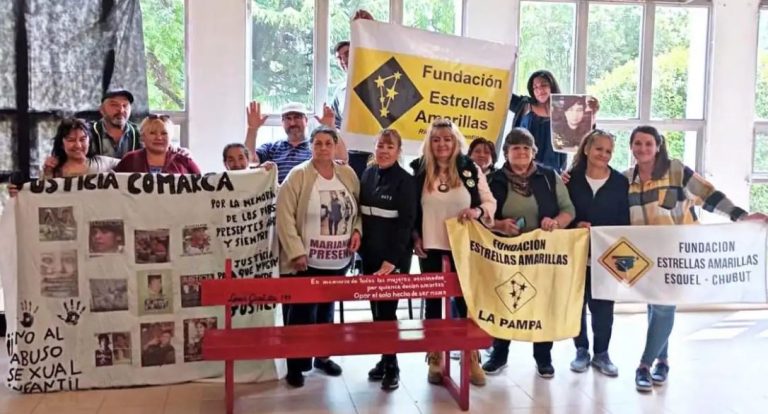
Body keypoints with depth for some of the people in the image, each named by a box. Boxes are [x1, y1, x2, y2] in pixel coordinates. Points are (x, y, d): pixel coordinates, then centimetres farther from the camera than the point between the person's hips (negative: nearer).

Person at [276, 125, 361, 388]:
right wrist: (296, 252, -17)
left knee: (326, 309, 18)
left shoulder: (348, 174, 6)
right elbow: (285, 216, -12)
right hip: (307, 261, -5)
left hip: (339, 260, 5)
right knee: (303, 312, 0)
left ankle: (323, 356, 34)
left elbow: (359, 208, 16)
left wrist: (357, 230, -2)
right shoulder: (298, 175, -9)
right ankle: (296, 366, 12)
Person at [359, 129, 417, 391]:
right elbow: (360, 211, 11)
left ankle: (392, 365, 11)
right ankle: (384, 358, 23)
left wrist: (392, 259, -20)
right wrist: (361, 247, 5)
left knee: (387, 309, -3)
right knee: (375, 308, 10)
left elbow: (406, 223, -15)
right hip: (369, 254, 5)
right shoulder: (367, 174, 6)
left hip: (394, 257, -5)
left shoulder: (405, 181, -10)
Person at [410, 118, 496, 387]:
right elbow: (410, 209, 5)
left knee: (465, 300, 5)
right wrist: (415, 237, -3)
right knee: (433, 302, 8)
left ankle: (472, 359, 18)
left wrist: (477, 211, -18)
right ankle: (435, 360, 18)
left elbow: (490, 203, 2)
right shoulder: (419, 171, 0)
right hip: (431, 247, 1)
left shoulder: (471, 170, -1)